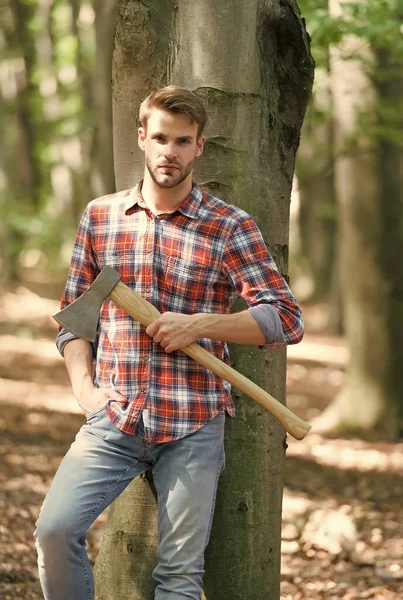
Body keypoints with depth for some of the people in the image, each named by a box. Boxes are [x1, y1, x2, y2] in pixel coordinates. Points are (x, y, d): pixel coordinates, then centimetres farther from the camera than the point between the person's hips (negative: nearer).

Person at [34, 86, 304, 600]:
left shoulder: (230, 228, 0)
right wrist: (83, 384, -1)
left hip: (192, 427, -1)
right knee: (54, 528, -17)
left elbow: (287, 320, -4)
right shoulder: (99, 216, 10)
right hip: (113, 419, 2)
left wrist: (199, 324, -13)